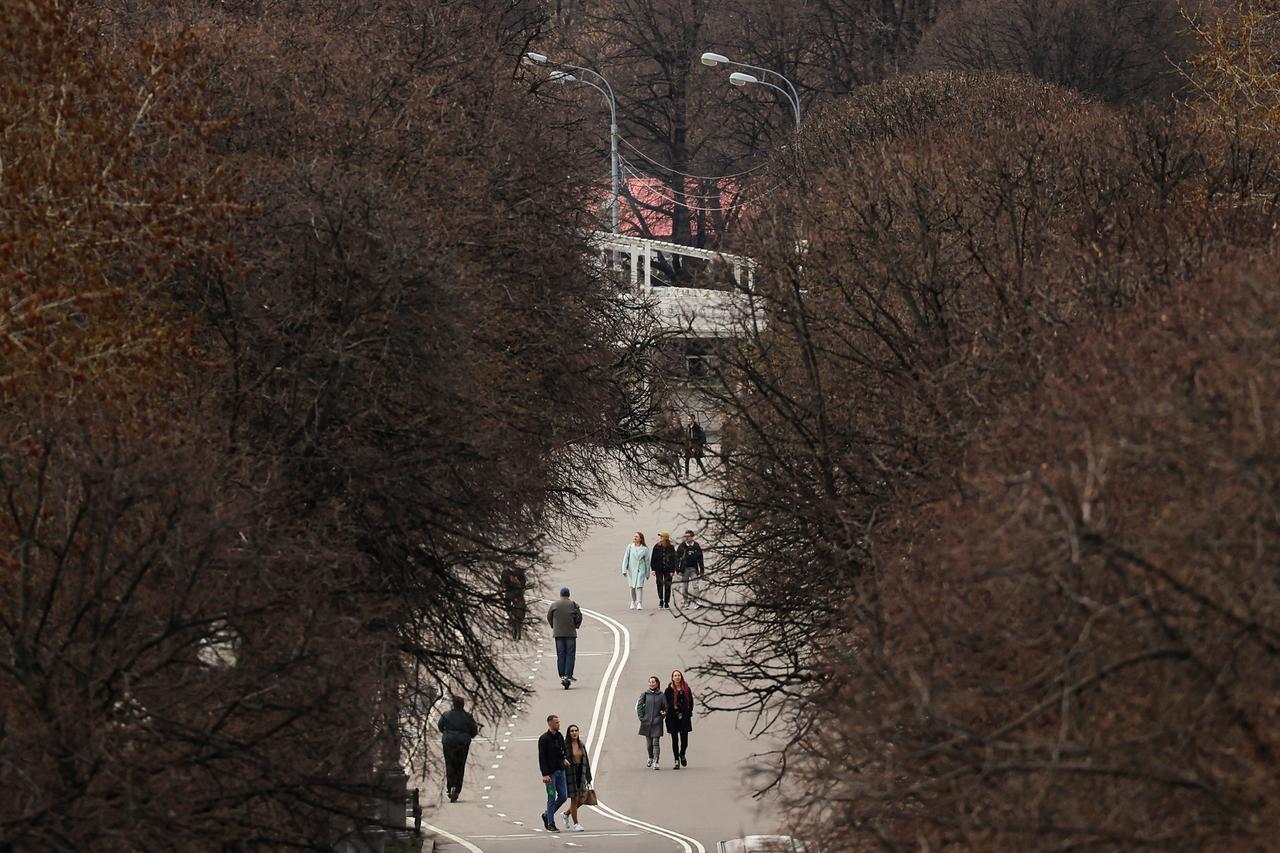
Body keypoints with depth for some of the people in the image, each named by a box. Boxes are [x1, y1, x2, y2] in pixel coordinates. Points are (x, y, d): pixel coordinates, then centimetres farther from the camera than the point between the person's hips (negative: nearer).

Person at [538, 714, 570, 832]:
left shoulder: (560, 736, 10)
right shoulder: (544, 738, -10)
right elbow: (542, 758, -14)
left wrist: (565, 758, -3)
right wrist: (545, 774, -20)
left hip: (560, 770, 7)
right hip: (550, 773, -7)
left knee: (563, 796, 5)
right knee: (552, 798, -4)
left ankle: (547, 815, 24)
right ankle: (550, 824, 5)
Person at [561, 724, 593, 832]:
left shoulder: (581, 745, 10)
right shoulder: (565, 745, -7)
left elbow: (586, 761, 13)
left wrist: (588, 777, 12)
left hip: (581, 774, 5)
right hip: (570, 773, -5)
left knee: (582, 799, 3)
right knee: (574, 798, -4)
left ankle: (567, 814, 28)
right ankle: (575, 824, 5)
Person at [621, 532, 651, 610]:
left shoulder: (644, 549, 1)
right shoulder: (630, 547, 3)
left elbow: (647, 561, 7)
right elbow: (626, 558, 2)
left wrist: (647, 574, 11)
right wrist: (624, 570, -5)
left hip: (640, 570, -2)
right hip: (631, 569, 2)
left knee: (639, 586, -13)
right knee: (632, 587, 9)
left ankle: (639, 603, -15)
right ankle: (633, 602, 25)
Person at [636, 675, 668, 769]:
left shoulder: (661, 695, 1)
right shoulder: (645, 694, 3)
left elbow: (665, 708, 7)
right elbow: (638, 706, 3)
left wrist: (663, 714, -6)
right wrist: (641, 717, -4)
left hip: (657, 723, -2)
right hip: (647, 722, 2)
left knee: (656, 742, -11)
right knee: (649, 743, 11)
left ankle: (655, 762, -13)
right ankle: (651, 758, 35)